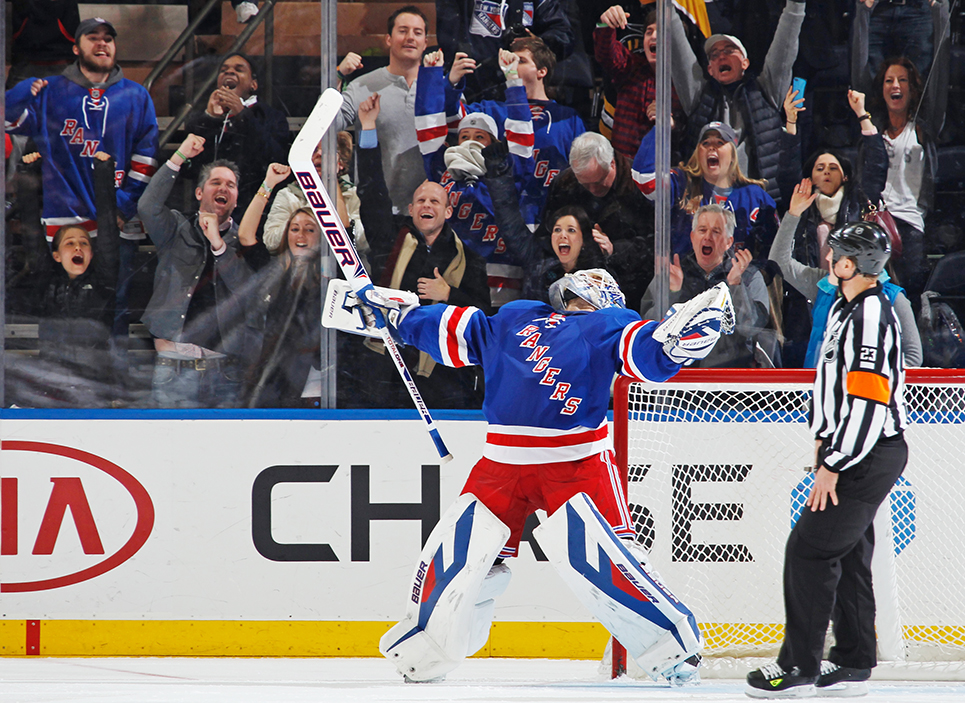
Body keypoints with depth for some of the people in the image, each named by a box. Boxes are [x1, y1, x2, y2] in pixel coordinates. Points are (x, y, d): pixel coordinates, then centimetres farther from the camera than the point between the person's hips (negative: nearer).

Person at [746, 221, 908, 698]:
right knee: (847, 554, 14)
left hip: (869, 457, -10)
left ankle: (799, 668, -5)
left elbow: (868, 403, -25)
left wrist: (832, 467, -21)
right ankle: (852, 665, 20)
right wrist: (824, 440, 21)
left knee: (810, 549, -9)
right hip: (854, 452, 10)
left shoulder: (872, 317, -21)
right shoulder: (846, 308, 12)